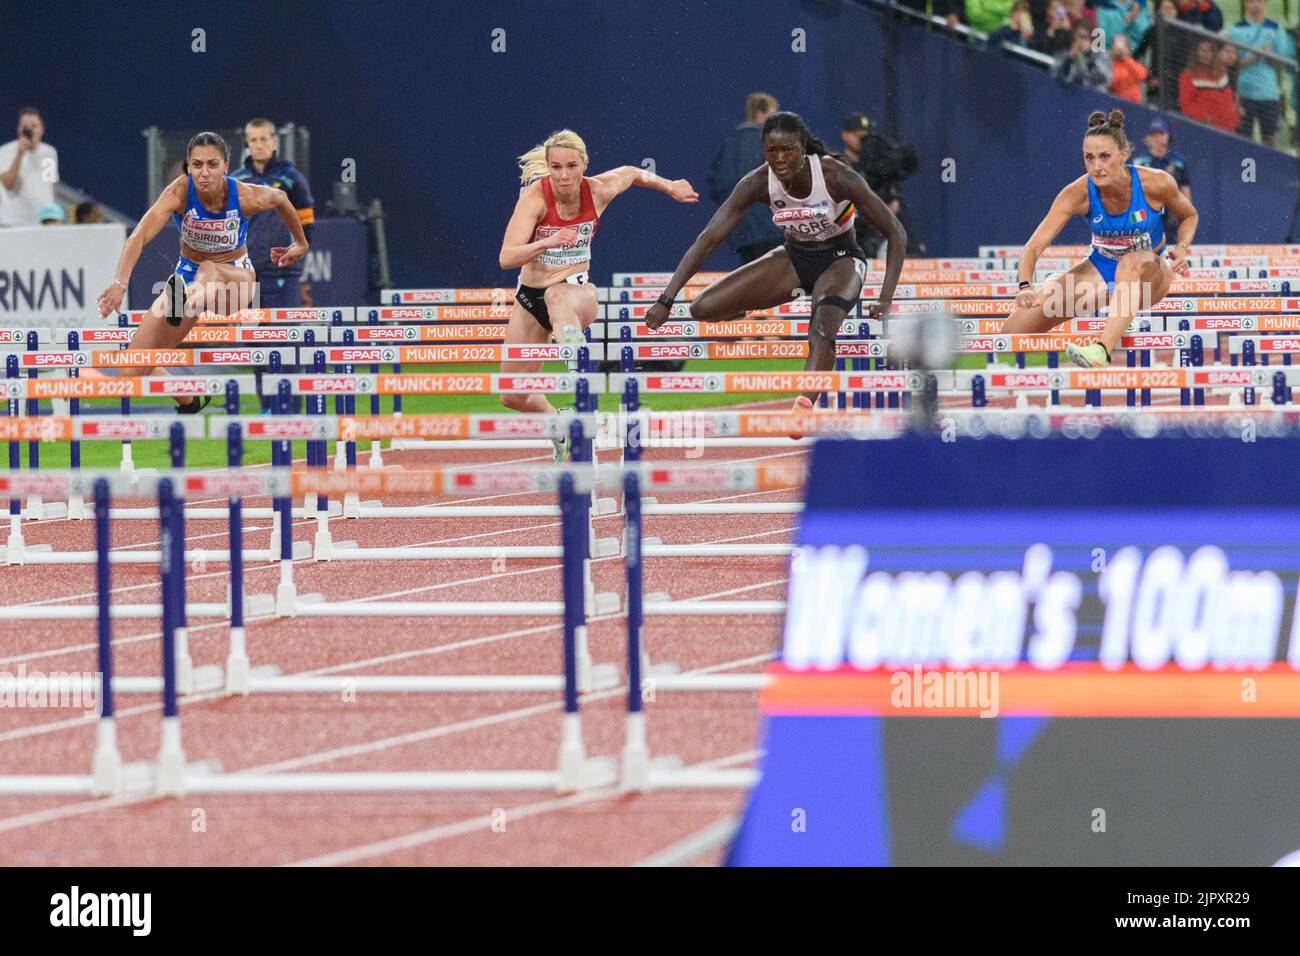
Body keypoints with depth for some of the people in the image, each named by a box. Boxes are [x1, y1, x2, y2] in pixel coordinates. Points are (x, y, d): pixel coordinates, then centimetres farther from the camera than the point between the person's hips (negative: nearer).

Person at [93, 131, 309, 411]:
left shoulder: (247, 197, -20)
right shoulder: (179, 192, -23)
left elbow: (281, 199, 5)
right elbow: (139, 236, -37)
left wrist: (300, 243, 21)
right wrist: (120, 282, -54)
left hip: (236, 278, -2)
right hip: (188, 277, 2)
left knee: (209, 270, -41)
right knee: (136, 370, -7)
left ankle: (187, 304, -74)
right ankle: (190, 403, 20)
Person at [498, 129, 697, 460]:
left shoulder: (598, 191, -9)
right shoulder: (535, 196, -17)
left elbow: (632, 174, 16)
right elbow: (507, 258, -28)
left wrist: (669, 186, 27)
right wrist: (549, 242, -42)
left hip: (577, 293, -1)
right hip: (530, 297, 1)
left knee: (558, 296, -42)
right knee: (513, 397, 5)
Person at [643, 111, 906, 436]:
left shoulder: (836, 176, -27)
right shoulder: (759, 183, -20)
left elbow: (896, 233, -21)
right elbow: (707, 241, -18)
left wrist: (886, 299, -31)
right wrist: (666, 300, -26)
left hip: (840, 259, -4)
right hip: (794, 259, 4)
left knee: (824, 323, -40)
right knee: (704, 309, -11)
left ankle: (804, 406, -53)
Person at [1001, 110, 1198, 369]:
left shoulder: (1155, 184, -21)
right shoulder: (1078, 194, -20)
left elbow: (1189, 216, 2)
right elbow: (1035, 244, -28)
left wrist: (1182, 248, -19)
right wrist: (1025, 286, -47)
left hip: (1149, 273, -2)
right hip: (1101, 271, 2)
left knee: (1131, 263, -43)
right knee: (1014, 330, -14)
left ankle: (1103, 350, -54)